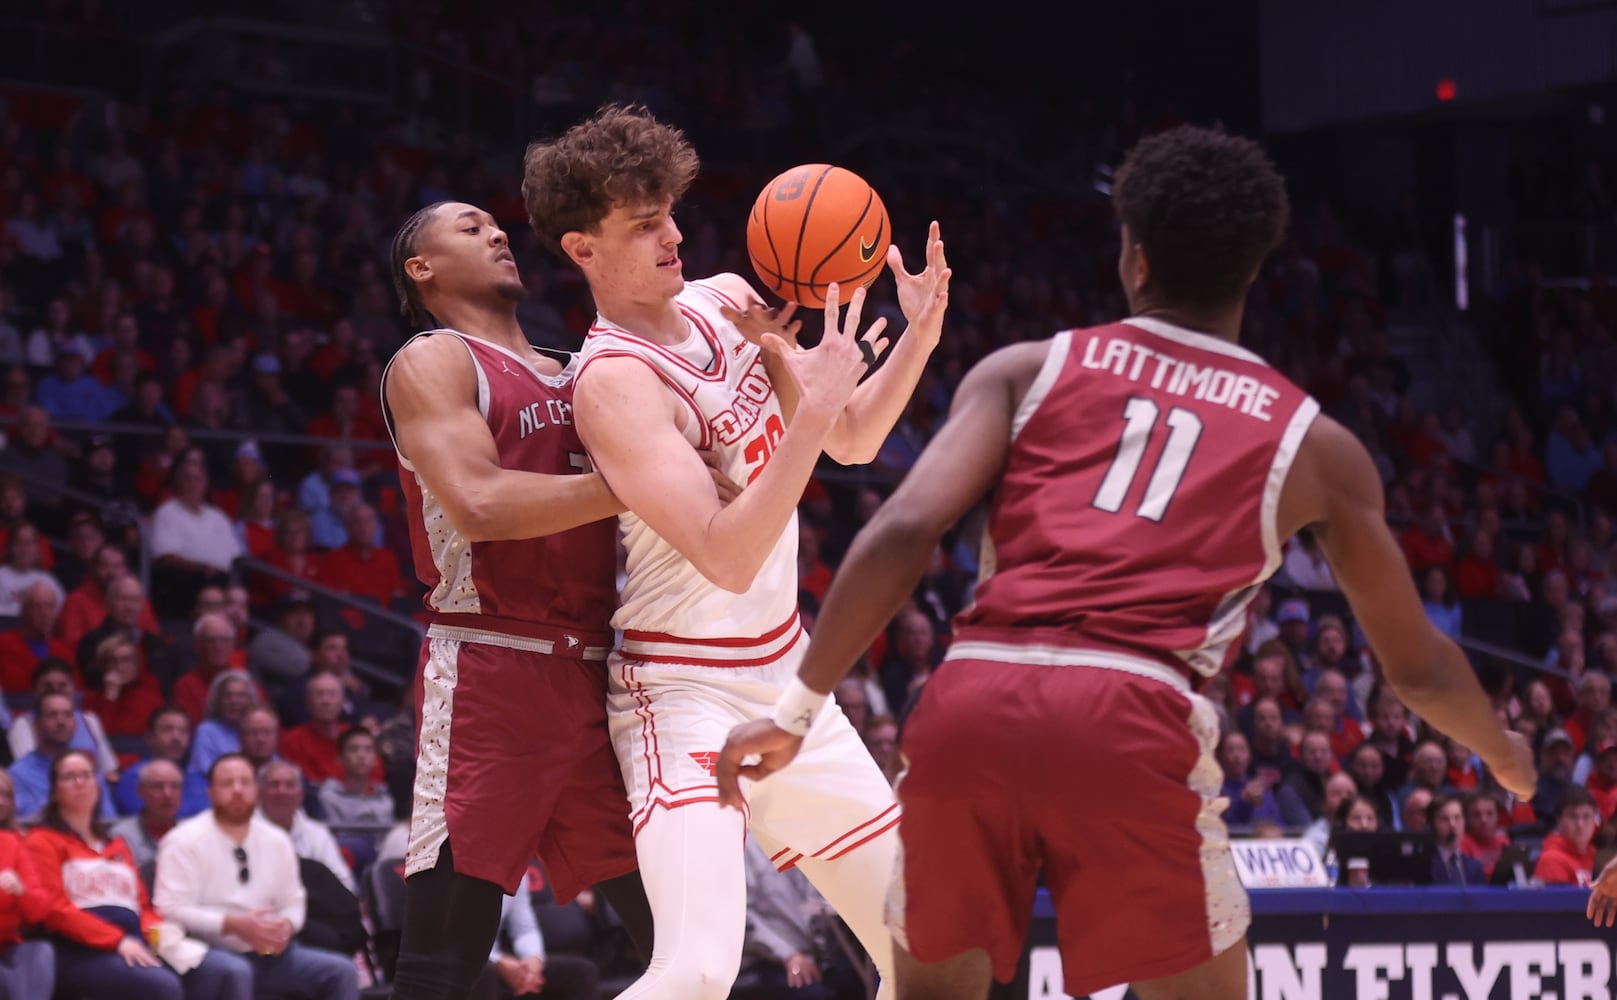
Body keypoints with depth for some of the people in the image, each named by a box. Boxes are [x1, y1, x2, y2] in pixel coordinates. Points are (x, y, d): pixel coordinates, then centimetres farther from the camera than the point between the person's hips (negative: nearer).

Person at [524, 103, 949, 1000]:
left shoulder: (727, 302, 3)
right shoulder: (615, 380, -21)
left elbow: (852, 441, 15)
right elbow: (727, 557, -29)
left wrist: (918, 338, -2)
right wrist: (813, 404, -33)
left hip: (785, 682, 8)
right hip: (685, 697, -8)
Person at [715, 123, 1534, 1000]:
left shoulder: (1028, 369, 19)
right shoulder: (1312, 442, 20)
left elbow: (901, 533, 3)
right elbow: (1416, 665, 31)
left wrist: (797, 708, 8)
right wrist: (1505, 755, 51)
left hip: (972, 702, 2)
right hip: (1130, 721, -2)